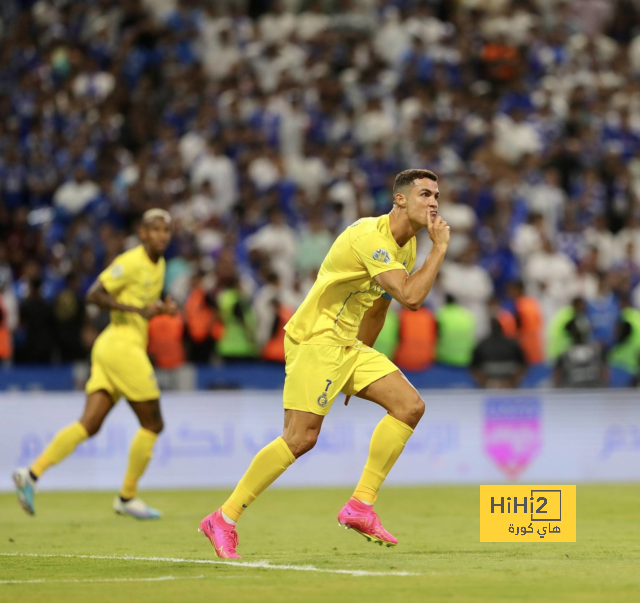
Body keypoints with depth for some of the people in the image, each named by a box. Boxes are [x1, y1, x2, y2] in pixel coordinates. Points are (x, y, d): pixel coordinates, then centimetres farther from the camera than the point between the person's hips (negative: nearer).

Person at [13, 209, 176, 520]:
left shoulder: (159, 265, 16)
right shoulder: (130, 262, -12)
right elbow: (94, 295, -16)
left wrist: (162, 308, 10)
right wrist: (137, 310, -22)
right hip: (122, 345, -9)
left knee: (89, 425, 0)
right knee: (152, 424, -1)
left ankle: (32, 474, -8)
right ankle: (127, 497, 9)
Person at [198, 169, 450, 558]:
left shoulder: (408, 245, 11)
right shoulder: (370, 237, -20)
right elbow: (410, 296, -30)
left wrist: (360, 360, 25)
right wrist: (441, 249, -20)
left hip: (348, 344, 10)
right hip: (315, 338, -9)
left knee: (410, 406, -4)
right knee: (301, 437, -15)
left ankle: (361, 505, -1)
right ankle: (224, 520, -6)